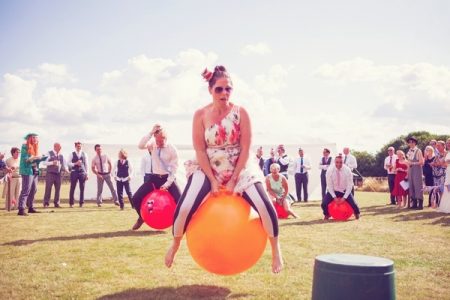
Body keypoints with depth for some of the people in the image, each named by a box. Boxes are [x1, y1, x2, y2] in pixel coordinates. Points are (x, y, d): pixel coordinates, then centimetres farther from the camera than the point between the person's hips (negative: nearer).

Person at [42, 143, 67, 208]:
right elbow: (45, 162, -7)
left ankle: (56, 203, 12)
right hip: (50, 173, -5)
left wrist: (65, 169, -5)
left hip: (58, 174, 5)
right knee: (48, 188, -5)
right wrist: (52, 163, -20)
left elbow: (64, 164, 16)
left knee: (58, 189, 5)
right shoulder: (49, 154, 1)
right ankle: (46, 203, 0)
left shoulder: (61, 155, 14)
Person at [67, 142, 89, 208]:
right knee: (72, 188, -1)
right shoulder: (72, 154, 5)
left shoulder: (84, 154, 10)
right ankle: (71, 203, 6)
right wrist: (75, 163, -14)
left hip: (82, 172, 2)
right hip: (74, 172, -2)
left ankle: (81, 203, 7)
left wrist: (86, 174, 5)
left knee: (82, 188, 1)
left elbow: (86, 164, 10)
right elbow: (68, 163, 0)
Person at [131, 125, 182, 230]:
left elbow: (174, 168, -9)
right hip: (154, 178, 3)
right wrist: (151, 133, -26)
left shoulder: (172, 149, -10)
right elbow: (140, 145, -23)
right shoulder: (153, 145, -1)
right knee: (136, 198, -5)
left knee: (179, 200, -22)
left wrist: (167, 184, -15)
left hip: (168, 178, -3)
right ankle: (142, 217, 23)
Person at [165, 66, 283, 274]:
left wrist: (234, 180, -14)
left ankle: (275, 250, 6)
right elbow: (200, 150, -8)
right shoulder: (201, 115, -7)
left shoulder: (240, 113, -9)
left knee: (265, 206, -18)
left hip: (239, 168, 0)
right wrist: (213, 180, -13)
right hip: (208, 169, 0)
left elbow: (245, 149, -10)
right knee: (184, 208, -17)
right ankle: (175, 245, 14)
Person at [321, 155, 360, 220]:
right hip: (333, 191, 0)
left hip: (345, 191, 0)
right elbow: (329, 185, -12)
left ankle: (357, 214, 20)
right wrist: (334, 197, -19)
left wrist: (344, 197, -21)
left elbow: (349, 185, -15)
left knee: (354, 205, -19)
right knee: (324, 204, -20)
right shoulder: (330, 171, -17)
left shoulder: (347, 170, -18)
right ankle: (327, 215, 17)